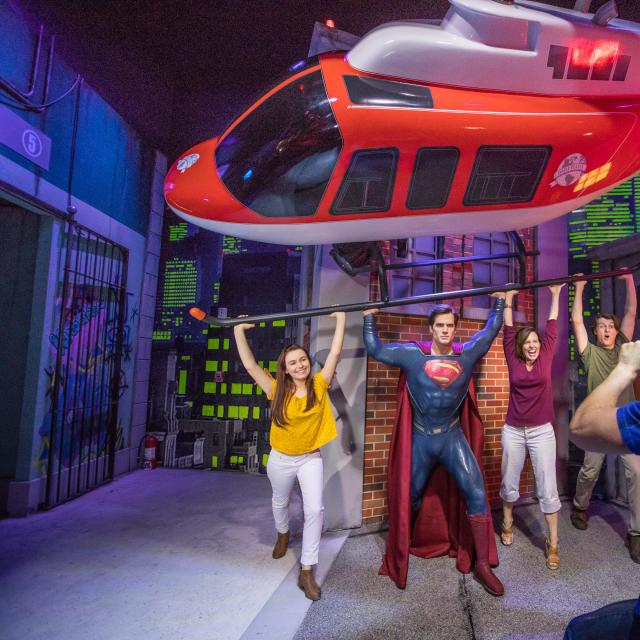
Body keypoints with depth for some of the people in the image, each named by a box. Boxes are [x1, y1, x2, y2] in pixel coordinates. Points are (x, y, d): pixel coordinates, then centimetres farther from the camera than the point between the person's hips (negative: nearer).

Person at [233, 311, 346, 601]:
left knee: (315, 509, -11)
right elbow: (250, 365, -21)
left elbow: (335, 352, -18)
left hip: (310, 458, -1)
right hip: (281, 459, 1)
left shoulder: (319, 385, -14)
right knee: (280, 502, 24)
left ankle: (306, 571, 5)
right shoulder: (277, 390, -16)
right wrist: (239, 330, -23)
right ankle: (283, 534, 57)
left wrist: (340, 319, -18)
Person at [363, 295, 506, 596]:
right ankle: (401, 547, 39)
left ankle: (482, 565, 9)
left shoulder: (467, 353, -4)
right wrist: (369, 317, -2)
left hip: (453, 436, 1)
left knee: (476, 494, -7)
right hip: (420, 438, -1)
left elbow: (491, 329, 8)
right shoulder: (413, 354, -9)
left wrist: (499, 301, 16)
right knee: (410, 497, 14)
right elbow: (375, 349, -6)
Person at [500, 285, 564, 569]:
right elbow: (508, 331, 3)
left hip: (542, 431, 0)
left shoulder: (546, 358, 0)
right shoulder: (513, 361, -1)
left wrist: (555, 295, 10)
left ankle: (552, 543, 14)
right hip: (513, 431, 1)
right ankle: (507, 523, 36)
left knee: (547, 489, 1)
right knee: (509, 484, 12)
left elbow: (552, 327, 5)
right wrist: (508, 299, 7)